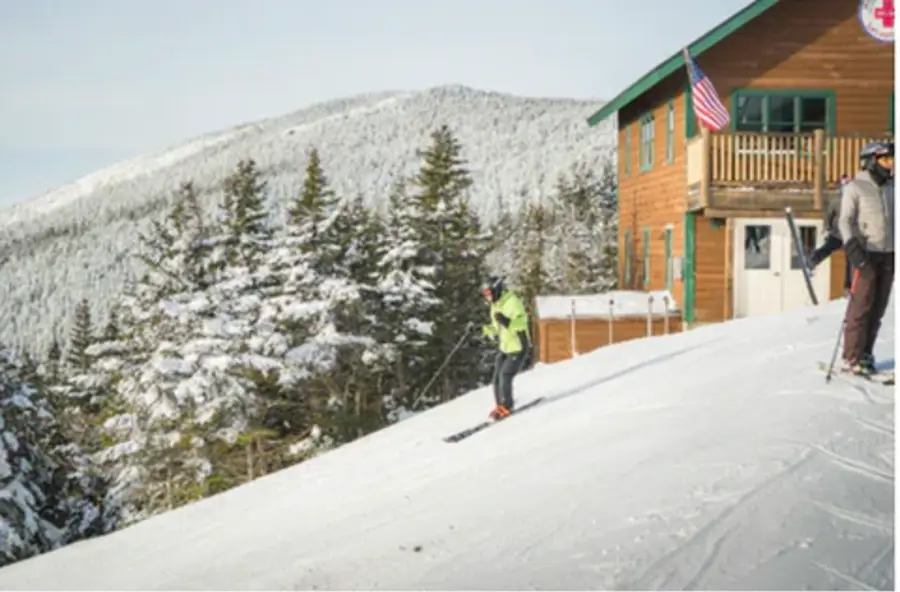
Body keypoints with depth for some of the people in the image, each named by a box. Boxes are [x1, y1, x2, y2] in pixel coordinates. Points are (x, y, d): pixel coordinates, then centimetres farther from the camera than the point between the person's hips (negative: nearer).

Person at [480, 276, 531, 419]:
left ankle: (507, 406, 0)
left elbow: (521, 324, -25)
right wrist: (486, 329, -2)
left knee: (505, 376, -14)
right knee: (497, 378, 4)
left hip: (518, 348, -8)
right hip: (504, 348, 8)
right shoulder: (495, 305, 10)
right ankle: (500, 406, 16)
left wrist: (506, 321, -38)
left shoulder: (513, 302, -18)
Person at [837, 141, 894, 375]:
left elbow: (893, 220, 21)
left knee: (878, 307, 4)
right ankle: (852, 357, -3)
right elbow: (845, 221, -7)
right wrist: (852, 247, -21)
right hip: (867, 254, -6)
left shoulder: (890, 188, 15)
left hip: (888, 254, 6)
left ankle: (865, 354, 11)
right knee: (861, 306, -8)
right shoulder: (855, 187, -2)